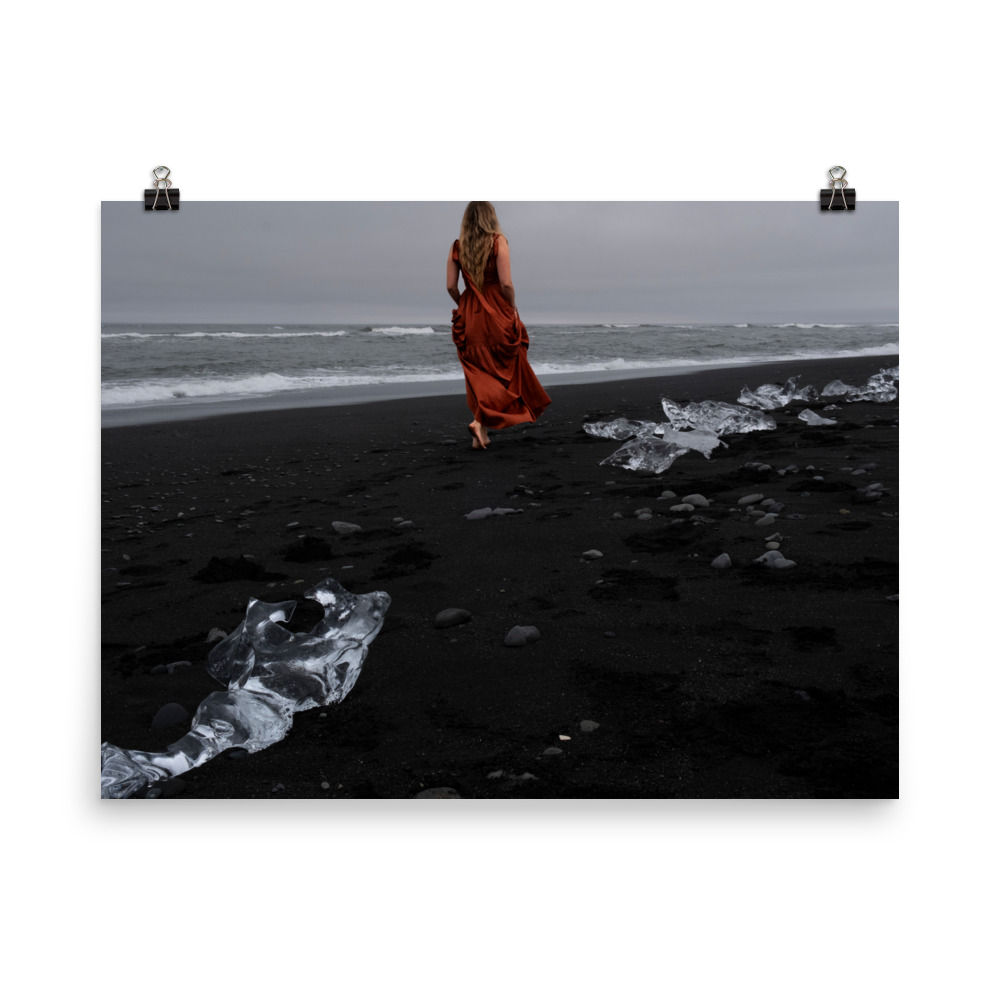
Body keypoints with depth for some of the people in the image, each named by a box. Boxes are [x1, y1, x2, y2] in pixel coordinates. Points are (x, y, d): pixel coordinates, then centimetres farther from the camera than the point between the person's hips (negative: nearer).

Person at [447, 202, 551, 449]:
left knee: (479, 374, 12)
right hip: (498, 314, -4)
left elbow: (451, 286, 0)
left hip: (469, 316, 4)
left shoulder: (457, 247, 1)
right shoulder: (498, 242, -9)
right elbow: (506, 284, -15)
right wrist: (512, 308, 1)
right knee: (504, 370, 9)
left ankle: (481, 435, 12)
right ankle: (480, 421, -11)